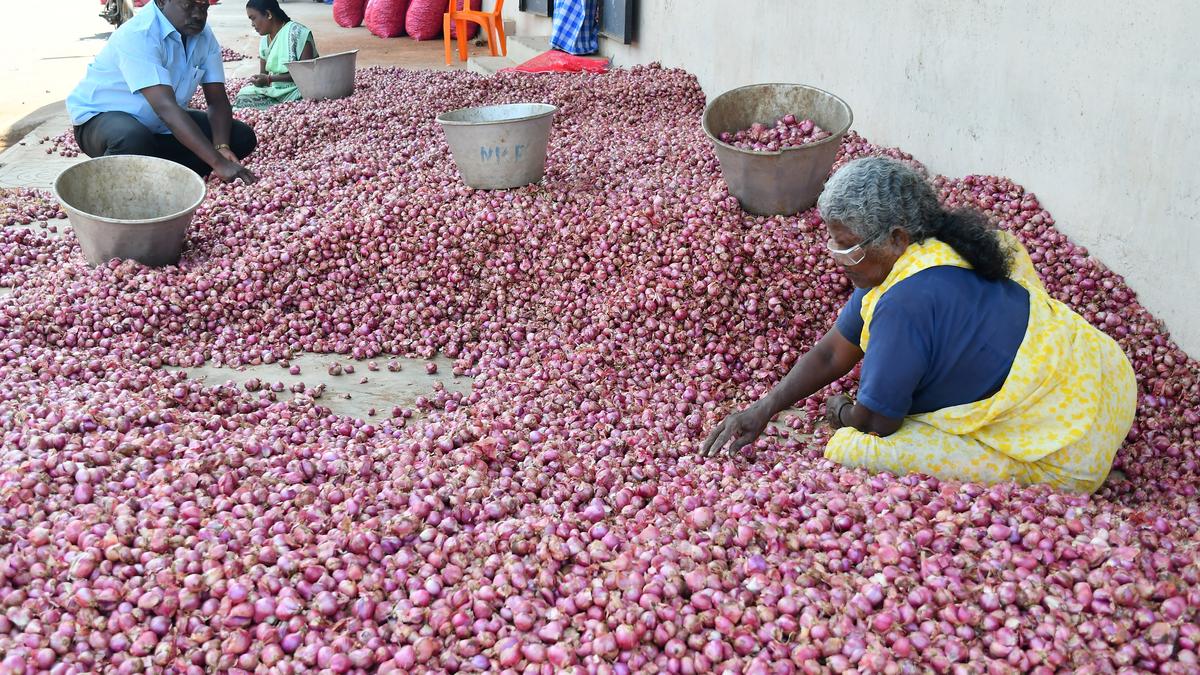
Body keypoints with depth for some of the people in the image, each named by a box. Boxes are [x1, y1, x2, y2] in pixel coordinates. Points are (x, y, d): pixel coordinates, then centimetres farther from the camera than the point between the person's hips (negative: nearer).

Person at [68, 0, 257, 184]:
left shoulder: (204, 35, -6)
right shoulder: (137, 34, -28)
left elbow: (217, 100, -8)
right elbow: (165, 106, -38)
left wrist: (221, 148, -29)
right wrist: (218, 162, -46)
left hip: (159, 126, 7)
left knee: (242, 137, -6)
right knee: (134, 141, -41)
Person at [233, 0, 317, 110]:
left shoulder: (297, 33, -10)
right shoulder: (265, 40, 14)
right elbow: (263, 74, 18)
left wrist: (270, 79, -19)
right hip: (273, 91, 7)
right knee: (243, 99, -18)